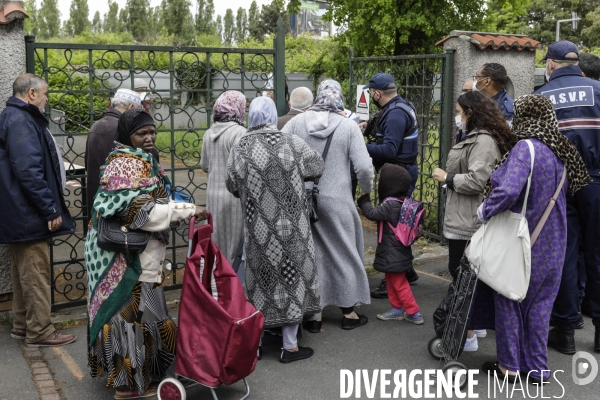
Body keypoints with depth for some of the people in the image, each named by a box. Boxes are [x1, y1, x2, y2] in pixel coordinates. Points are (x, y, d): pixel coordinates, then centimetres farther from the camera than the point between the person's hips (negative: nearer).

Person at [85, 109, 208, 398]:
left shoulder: (138, 161, 14)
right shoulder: (128, 165, -17)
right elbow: (140, 211, -25)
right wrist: (187, 210, -26)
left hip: (135, 253, 10)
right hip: (128, 255, -10)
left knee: (128, 311, 17)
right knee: (134, 312, -2)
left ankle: (125, 372, 30)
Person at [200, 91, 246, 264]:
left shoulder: (209, 133, 7)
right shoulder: (239, 132, -16)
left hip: (213, 196, 7)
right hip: (234, 196, -7)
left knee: (217, 246, 17)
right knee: (235, 245, 4)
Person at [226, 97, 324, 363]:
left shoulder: (239, 149, -4)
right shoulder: (292, 143, -9)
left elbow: (232, 187, 4)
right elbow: (317, 168, 4)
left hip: (257, 229, 3)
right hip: (290, 228, -2)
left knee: (259, 279, 15)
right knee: (290, 276, 8)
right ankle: (290, 346, 15)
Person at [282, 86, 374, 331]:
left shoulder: (296, 123, 2)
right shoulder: (348, 126, -3)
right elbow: (363, 166, -8)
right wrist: (367, 190, 11)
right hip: (336, 202, -2)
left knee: (311, 254, 13)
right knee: (344, 253, 14)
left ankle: (314, 314, 20)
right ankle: (348, 313, 24)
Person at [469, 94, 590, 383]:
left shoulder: (525, 148, -20)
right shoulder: (561, 153, 4)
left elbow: (508, 191, -32)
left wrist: (485, 212, -16)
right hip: (550, 245, 7)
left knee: (509, 299, 9)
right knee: (539, 302, 14)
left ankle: (509, 365, 19)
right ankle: (536, 367, 22)